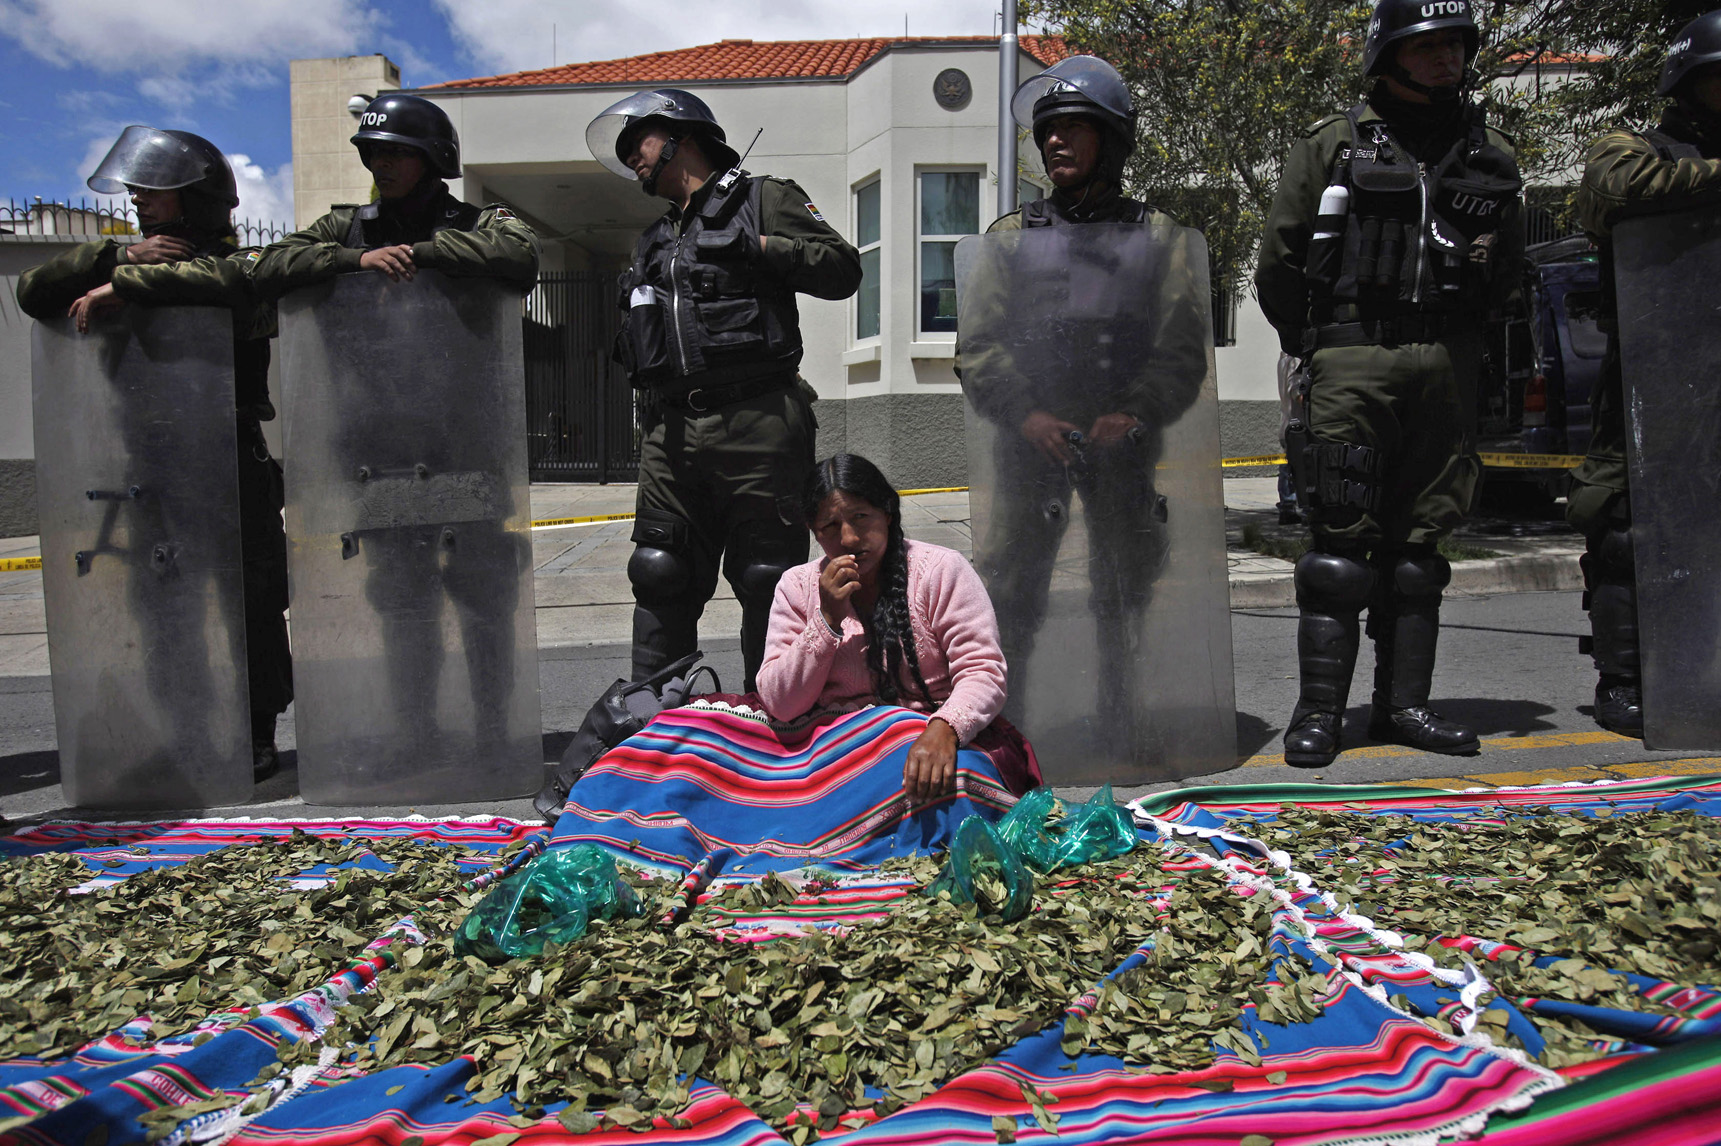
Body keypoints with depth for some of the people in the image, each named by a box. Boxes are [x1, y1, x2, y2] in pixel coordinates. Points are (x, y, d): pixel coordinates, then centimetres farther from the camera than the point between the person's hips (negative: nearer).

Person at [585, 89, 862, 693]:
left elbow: (844, 268, -1)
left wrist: (756, 248, -8)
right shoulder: (653, 242, 28)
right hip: (670, 429, 7)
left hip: (755, 422, -6)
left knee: (768, 576, -2)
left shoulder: (763, 199, 9)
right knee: (660, 576, 6)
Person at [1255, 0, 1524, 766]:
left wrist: (1458, 337, 4)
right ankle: (1319, 709, -2)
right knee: (1342, 535, -8)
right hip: (1353, 362, -4)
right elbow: (1279, 259, 6)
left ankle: (1404, 704, 13)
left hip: (1447, 364, 4)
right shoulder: (1334, 145, 5)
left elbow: (1506, 272, 22)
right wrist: (1316, 344, 8)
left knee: (1419, 541, 6)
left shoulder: (1489, 152, 16)